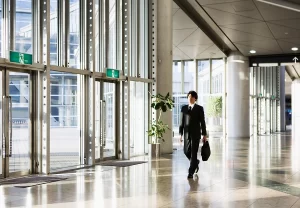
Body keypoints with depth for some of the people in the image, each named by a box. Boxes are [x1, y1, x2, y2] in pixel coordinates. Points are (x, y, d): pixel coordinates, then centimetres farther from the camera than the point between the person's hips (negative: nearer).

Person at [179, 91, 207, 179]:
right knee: (186, 151, 5)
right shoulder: (184, 108, 6)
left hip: (196, 134, -3)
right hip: (187, 133, 3)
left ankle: (191, 172, 0)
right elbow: (181, 122, 6)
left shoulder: (199, 108, -1)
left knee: (193, 152, -5)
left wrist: (204, 135, -3)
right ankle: (196, 162, 34)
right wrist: (181, 134, 2)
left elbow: (202, 122, -1)